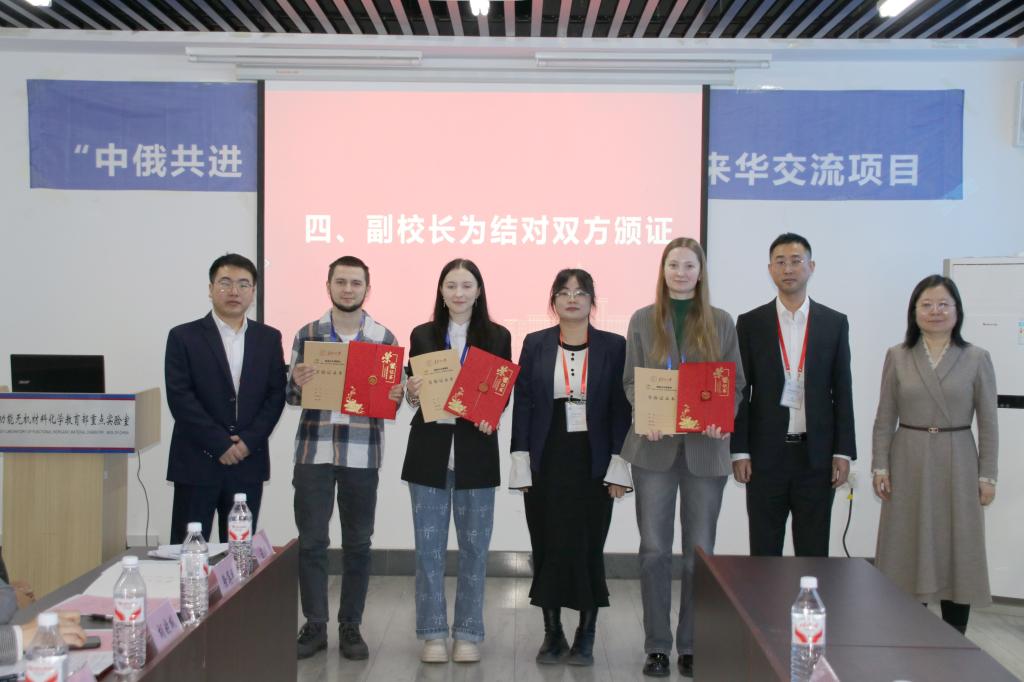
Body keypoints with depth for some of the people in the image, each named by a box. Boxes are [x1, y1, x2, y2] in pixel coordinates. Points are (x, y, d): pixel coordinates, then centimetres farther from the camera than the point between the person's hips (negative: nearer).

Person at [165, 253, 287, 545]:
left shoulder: (269, 338, 9)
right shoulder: (183, 337, 0)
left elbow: (276, 394, 4)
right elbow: (180, 397, -8)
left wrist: (249, 441, -9)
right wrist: (221, 444, -12)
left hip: (249, 463, 3)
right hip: (197, 462, -2)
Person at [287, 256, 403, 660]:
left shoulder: (384, 338, 4)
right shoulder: (307, 334, 5)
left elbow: (392, 396, 7)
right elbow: (291, 396, 5)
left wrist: (395, 396, -15)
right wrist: (298, 385, -17)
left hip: (362, 455, 0)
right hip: (313, 452, 0)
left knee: (358, 543, 7)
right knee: (311, 541, 2)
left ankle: (350, 627, 19)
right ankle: (314, 626, 14)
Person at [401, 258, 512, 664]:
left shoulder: (497, 336, 4)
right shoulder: (422, 335, 7)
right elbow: (413, 394, 10)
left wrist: (491, 417, -15)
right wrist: (412, 394, -12)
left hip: (476, 452, -1)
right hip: (429, 451, 1)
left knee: (474, 545, 6)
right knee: (428, 544, 4)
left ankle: (468, 633, 18)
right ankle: (433, 633, 15)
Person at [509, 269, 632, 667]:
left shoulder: (613, 347, 3)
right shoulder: (535, 344, 5)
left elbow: (621, 408, 1)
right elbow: (522, 405, 3)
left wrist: (618, 467, -5)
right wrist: (521, 465, -3)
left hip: (592, 461, -1)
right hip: (546, 460, 1)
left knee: (588, 546, 3)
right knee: (548, 546, 5)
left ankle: (585, 638, 18)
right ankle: (552, 635, 21)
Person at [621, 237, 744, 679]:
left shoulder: (721, 322, 6)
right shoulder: (643, 320, 5)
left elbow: (735, 383, 6)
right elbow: (630, 381, 4)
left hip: (704, 448, 1)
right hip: (656, 447, 0)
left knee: (700, 551, 5)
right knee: (654, 548, 2)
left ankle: (692, 646, 18)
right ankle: (657, 646, 13)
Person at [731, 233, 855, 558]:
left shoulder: (835, 323, 4)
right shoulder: (750, 323, 2)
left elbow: (842, 391, 5)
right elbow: (740, 390, 1)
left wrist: (843, 451, -1)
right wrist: (739, 451, -4)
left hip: (816, 454, 1)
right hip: (765, 454, 0)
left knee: (814, 552, 7)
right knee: (764, 552, 7)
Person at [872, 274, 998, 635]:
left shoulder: (977, 358, 0)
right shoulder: (897, 357, 3)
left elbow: (988, 422, 1)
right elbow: (885, 419, 4)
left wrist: (987, 475, -2)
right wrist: (880, 466, -1)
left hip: (956, 464, -1)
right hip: (908, 464, 1)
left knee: (957, 553, 4)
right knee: (908, 553, 5)